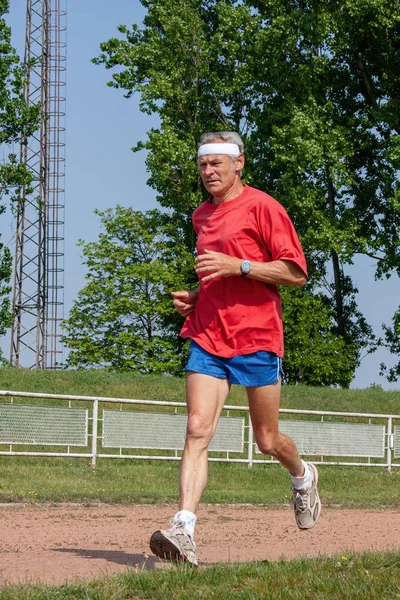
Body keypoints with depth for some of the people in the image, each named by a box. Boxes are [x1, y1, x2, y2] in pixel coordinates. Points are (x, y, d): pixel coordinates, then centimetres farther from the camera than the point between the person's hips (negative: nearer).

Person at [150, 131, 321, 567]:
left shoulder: (262, 207, -5)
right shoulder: (201, 217, 16)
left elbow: (296, 273, -9)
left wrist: (237, 266, -18)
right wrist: (194, 297, 11)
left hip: (257, 337, -5)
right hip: (207, 337, 5)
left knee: (267, 441, 7)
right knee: (197, 430, -13)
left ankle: (303, 477, 42)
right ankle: (183, 532, -23)